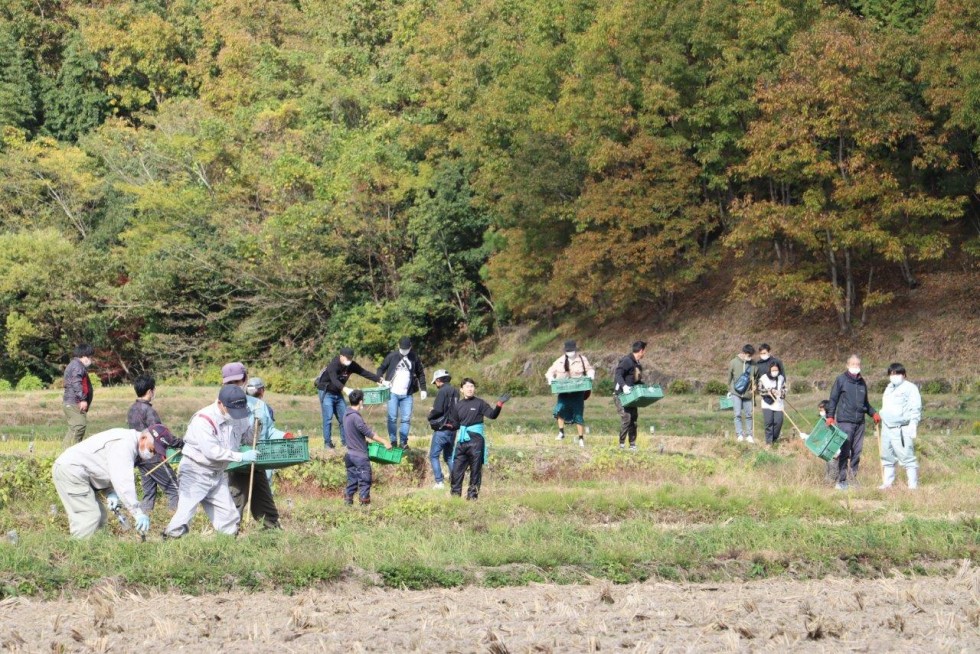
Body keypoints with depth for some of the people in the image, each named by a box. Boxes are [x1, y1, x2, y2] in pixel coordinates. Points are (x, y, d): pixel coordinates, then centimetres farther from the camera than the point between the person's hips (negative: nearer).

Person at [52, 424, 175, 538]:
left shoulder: (131, 446, 12)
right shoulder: (124, 443, -21)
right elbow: (122, 481, -30)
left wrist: (111, 494, -5)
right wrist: (138, 512, -32)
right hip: (70, 469, -11)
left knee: (100, 517, 11)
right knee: (90, 516, -16)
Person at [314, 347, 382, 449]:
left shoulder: (352, 365, -6)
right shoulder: (333, 365, -26)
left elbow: (365, 373, -4)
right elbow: (334, 380, -41)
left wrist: (379, 380, -14)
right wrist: (344, 389, -57)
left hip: (338, 393, 7)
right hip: (326, 393, -7)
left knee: (343, 417, 4)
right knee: (328, 417, -13)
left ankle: (345, 441, 13)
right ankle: (327, 442, -8)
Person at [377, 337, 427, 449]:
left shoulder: (414, 358, 5)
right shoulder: (392, 356, -1)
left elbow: (420, 374, 14)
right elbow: (381, 369, 4)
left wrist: (423, 389, 7)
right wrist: (381, 379, -15)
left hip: (407, 395, 2)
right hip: (393, 393, -2)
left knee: (406, 419, -1)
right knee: (392, 418, -1)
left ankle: (403, 442, 7)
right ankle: (393, 442, 6)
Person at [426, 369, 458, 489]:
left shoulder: (443, 391, -14)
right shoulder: (455, 391, 10)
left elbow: (438, 410, -19)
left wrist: (430, 417, -1)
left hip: (442, 429, -8)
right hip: (453, 429, 8)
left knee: (434, 456, -1)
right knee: (449, 456, 18)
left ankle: (439, 482, -8)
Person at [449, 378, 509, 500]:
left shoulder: (479, 403, -2)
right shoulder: (458, 405, 10)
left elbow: (492, 415, -14)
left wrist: (499, 405, -28)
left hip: (476, 441, -4)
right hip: (461, 441, 4)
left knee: (476, 469, 2)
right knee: (457, 468, 2)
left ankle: (472, 494, 7)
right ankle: (455, 493, 10)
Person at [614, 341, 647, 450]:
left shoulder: (638, 364, 15)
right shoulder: (627, 361, -14)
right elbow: (618, 374, -24)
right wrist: (624, 386, -37)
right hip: (621, 395, -9)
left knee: (634, 417, 7)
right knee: (626, 417, -16)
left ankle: (632, 445, 14)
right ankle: (621, 444, -10)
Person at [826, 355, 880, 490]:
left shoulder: (862, 382, 16)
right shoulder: (841, 380, 0)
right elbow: (833, 400, -2)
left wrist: (873, 413, 11)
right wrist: (830, 416, -12)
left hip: (860, 422, 6)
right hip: (845, 421, -6)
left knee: (857, 452, 7)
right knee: (844, 452, -8)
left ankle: (853, 478, 15)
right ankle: (841, 481, -5)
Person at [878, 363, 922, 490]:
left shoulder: (910, 388, -4)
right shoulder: (889, 388, 22)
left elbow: (916, 408, -11)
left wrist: (913, 424, -20)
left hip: (901, 429, -8)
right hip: (887, 428, 8)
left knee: (907, 456, -11)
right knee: (887, 457, 12)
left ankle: (913, 484, -9)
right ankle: (887, 483, 19)